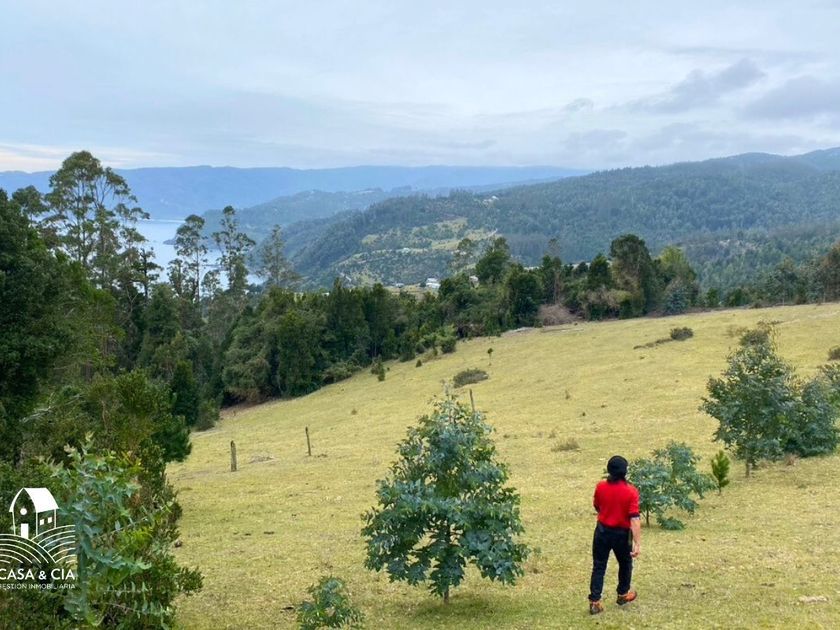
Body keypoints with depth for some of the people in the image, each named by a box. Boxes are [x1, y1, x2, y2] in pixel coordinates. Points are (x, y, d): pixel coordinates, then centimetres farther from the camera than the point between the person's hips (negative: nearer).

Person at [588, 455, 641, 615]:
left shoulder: (600, 487, -7)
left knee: (599, 566, 7)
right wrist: (638, 543, -21)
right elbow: (634, 519, -21)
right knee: (625, 563, 23)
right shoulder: (631, 491, -18)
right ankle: (623, 594, 39)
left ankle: (595, 602, 3)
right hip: (621, 533, -2)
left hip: (602, 531, 2)